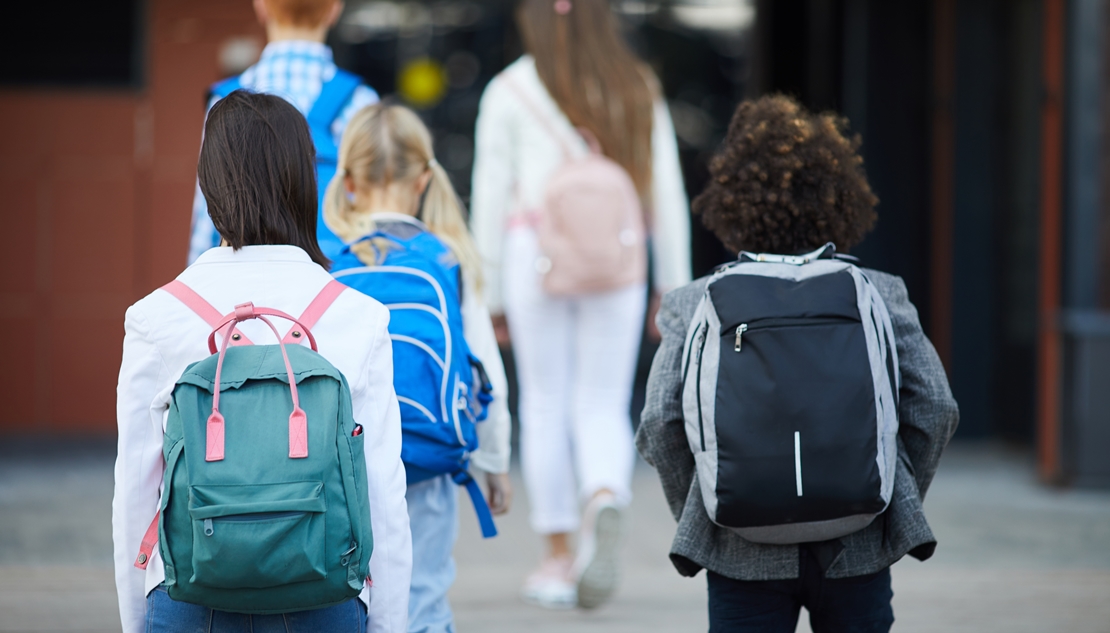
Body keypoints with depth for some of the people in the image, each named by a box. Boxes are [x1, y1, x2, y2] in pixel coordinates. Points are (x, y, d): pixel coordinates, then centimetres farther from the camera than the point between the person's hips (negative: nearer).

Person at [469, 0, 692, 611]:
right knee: (602, 406, 6)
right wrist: (676, 286, 12)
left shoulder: (510, 91, 3)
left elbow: (491, 196, 1)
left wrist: (490, 293, 6)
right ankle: (605, 503, -25)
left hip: (536, 253, -2)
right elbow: (667, 193, 8)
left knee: (545, 406, 8)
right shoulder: (640, 91, 9)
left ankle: (558, 558, 9)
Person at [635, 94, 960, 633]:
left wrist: (695, 517, 7)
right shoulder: (880, 295, 3)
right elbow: (935, 409, -2)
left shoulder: (694, 304, 1)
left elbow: (660, 422, -7)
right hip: (857, 549, 1)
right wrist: (898, 506, 11)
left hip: (744, 554, -1)